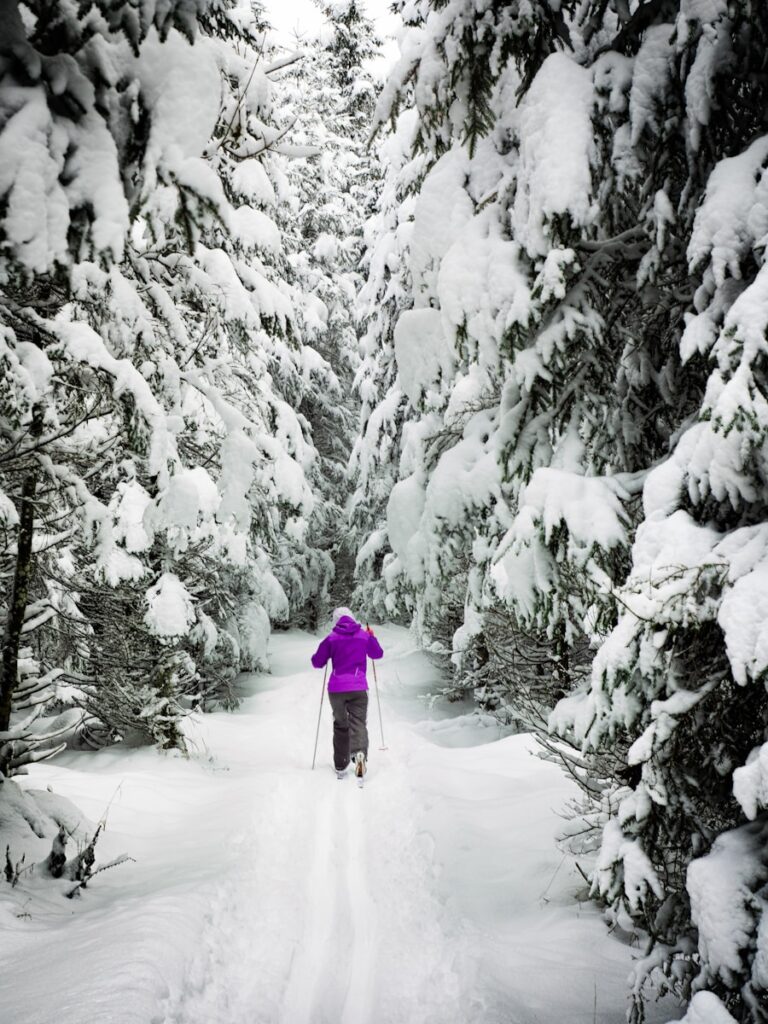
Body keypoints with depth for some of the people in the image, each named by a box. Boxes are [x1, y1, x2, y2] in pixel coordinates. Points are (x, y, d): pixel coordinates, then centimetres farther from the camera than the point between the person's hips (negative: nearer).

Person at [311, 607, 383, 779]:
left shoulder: (331, 638, 0)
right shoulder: (364, 635, 4)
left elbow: (317, 662, 4)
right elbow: (378, 654, 20)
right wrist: (372, 637, 33)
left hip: (336, 689, 1)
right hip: (358, 688, 0)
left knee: (340, 725, 16)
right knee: (358, 723, -4)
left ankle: (340, 765, 19)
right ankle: (359, 752, -33)